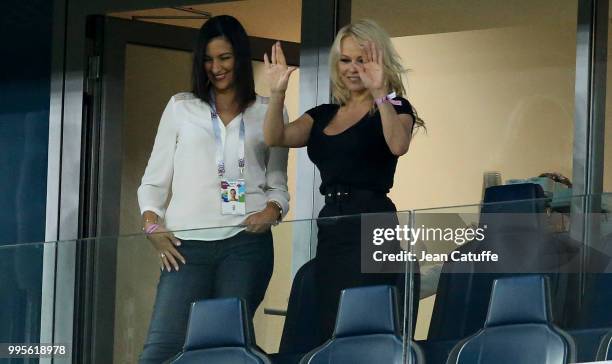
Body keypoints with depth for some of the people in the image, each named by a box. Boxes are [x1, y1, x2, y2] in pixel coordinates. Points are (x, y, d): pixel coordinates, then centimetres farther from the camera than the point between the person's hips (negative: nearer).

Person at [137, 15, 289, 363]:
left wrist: (271, 210, -8)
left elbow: (279, 184, 14)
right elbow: (154, 180, 13)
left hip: (245, 243, 0)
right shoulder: (181, 107, 13)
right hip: (187, 244, 0)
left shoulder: (267, 113, 12)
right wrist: (153, 227, -4)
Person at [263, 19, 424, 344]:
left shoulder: (394, 107, 2)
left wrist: (379, 93, -30)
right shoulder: (323, 115, 18)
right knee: (330, 333, 4)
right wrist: (277, 93, -11)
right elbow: (275, 137, 3)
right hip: (330, 229, 6)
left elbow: (398, 145, -20)